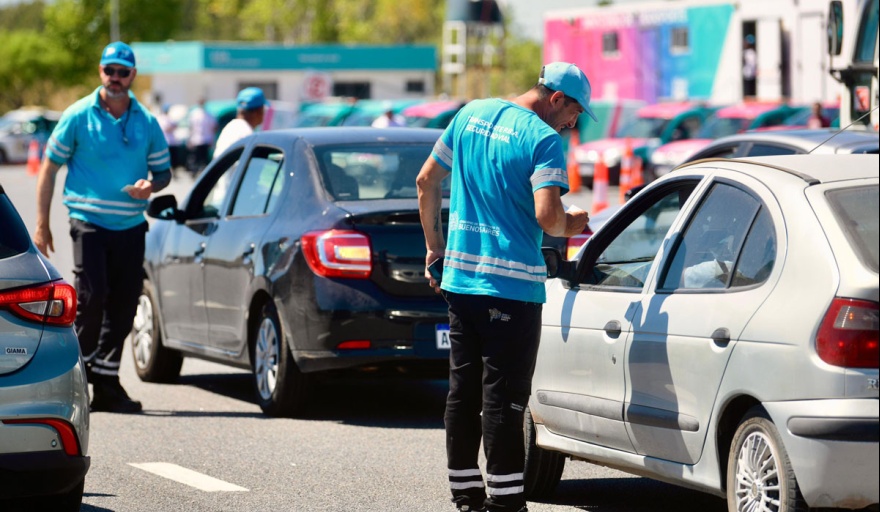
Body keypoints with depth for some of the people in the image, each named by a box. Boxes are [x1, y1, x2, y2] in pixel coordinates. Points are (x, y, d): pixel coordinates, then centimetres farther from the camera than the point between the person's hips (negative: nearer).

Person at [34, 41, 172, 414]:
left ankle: (106, 384, 11)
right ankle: (79, 367, -1)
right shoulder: (78, 116, -1)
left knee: (123, 306, 3)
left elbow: (163, 170, 17)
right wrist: (42, 225, -1)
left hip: (131, 225, 3)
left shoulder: (146, 123, 8)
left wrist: (151, 185, -9)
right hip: (89, 222, -3)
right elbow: (49, 168, 3)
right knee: (91, 296, -16)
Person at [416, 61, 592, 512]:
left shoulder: (471, 115, 10)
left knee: (463, 391, 12)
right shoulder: (544, 139, -12)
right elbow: (546, 216, -22)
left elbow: (427, 180, 16)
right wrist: (571, 225, 0)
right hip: (512, 285, -7)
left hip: (459, 276, 7)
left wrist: (434, 246, 22)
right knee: (503, 397, -4)